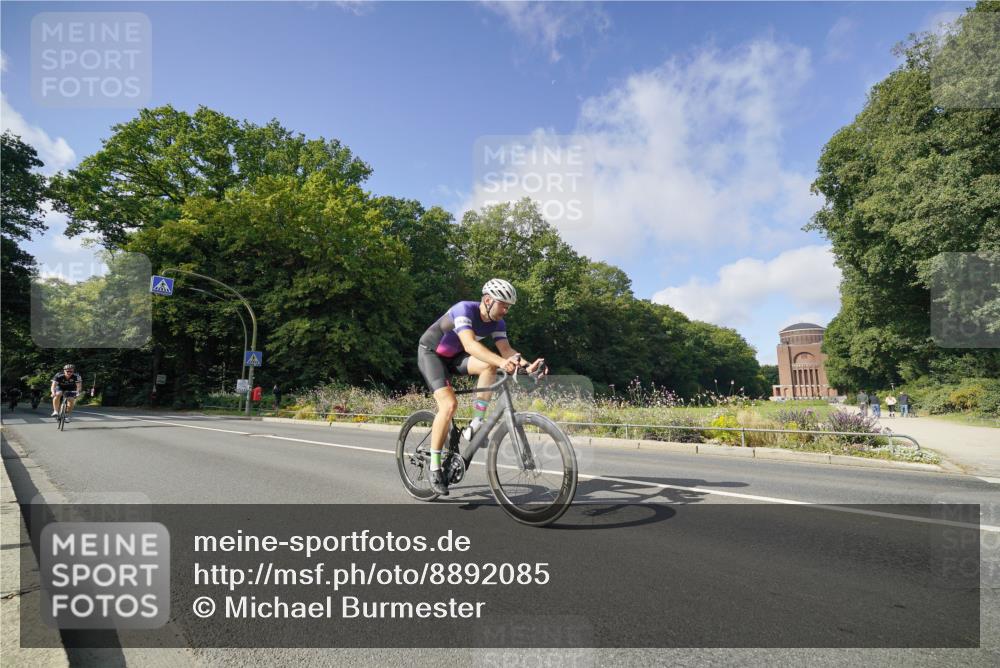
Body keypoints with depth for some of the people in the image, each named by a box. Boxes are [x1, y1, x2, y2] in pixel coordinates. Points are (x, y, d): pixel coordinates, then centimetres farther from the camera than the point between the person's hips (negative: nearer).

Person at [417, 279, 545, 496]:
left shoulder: (497, 322, -9)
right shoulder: (464, 309, -30)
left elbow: (506, 348, -19)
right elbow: (470, 345, -44)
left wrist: (527, 365, -39)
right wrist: (502, 362, -58)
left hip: (454, 356, 6)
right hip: (430, 353, -6)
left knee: (489, 365, -24)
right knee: (449, 404, -24)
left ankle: (475, 426, -14)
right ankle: (435, 467, -11)